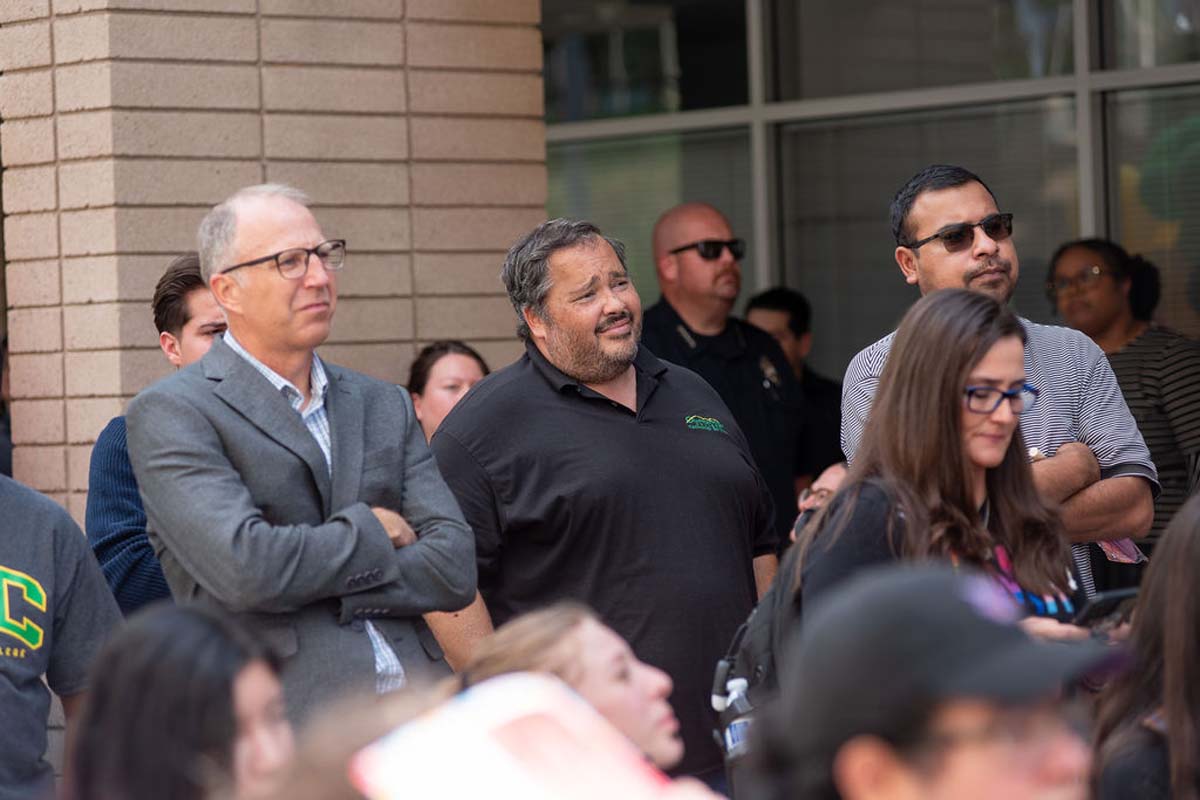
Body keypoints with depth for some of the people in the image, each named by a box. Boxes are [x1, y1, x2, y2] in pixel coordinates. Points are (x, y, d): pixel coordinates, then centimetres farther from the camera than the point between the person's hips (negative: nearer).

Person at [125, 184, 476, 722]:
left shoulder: (384, 407, 18)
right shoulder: (171, 414, 1)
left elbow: (454, 568, 7)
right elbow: (244, 567, -14)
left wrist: (311, 578, -4)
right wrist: (368, 531, 1)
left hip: (420, 717, 5)